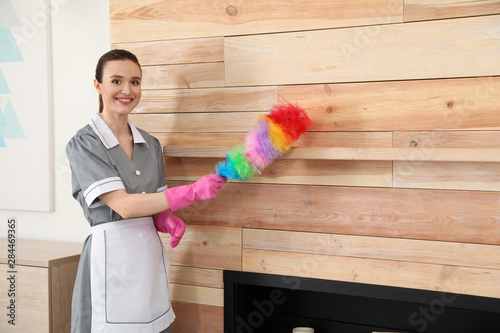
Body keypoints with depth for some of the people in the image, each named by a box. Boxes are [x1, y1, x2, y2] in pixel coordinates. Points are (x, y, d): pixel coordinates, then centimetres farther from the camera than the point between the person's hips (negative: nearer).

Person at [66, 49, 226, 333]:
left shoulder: (150, 144, 10)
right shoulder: (84, 144, -8)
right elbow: (123, 205, -17)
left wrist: (167, 220, -8)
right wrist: (194, 192, -20)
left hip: (151, 255, 6)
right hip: (111, 257, -5)